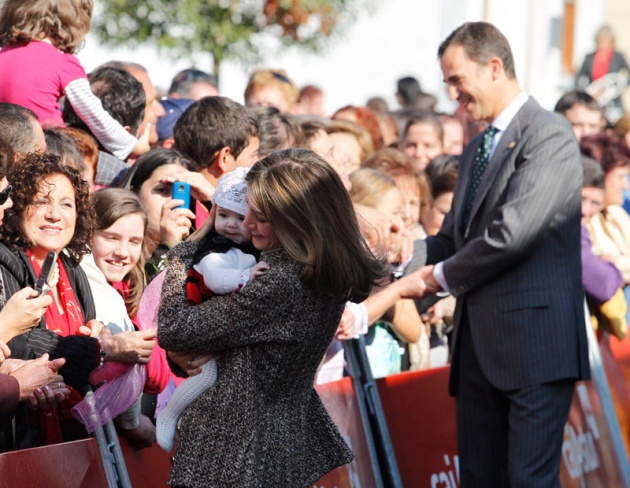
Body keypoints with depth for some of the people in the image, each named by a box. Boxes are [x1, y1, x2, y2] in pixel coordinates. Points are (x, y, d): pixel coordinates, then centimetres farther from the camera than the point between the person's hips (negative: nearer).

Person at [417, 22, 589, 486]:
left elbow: (513, 231, -17)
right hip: (479, 343, 9)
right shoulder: (476, 150, 22)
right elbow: (452, 237, 21)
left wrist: (443, 275, -4)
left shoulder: (550, 136, -8)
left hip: (535, 341, -9)